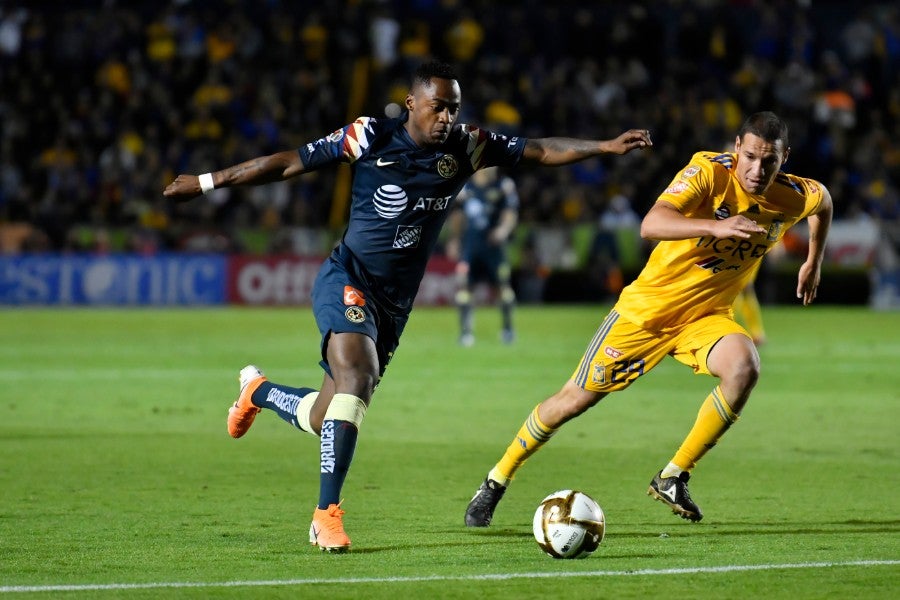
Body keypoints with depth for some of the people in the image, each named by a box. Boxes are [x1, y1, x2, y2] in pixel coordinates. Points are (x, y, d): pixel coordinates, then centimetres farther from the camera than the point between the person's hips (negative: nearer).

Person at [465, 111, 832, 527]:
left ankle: (673, 478, -15)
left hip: (705, 317, 3)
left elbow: (824, 201, 17)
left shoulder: (794, 197, -11)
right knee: (576, 398, 3)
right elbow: (651, 225, -43)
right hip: (647, 308, -3)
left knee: (744, 367, -29)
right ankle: (496, 482, 24)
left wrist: (813, 263, 19)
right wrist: (715, 227, -57)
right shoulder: (709, 171, -26)